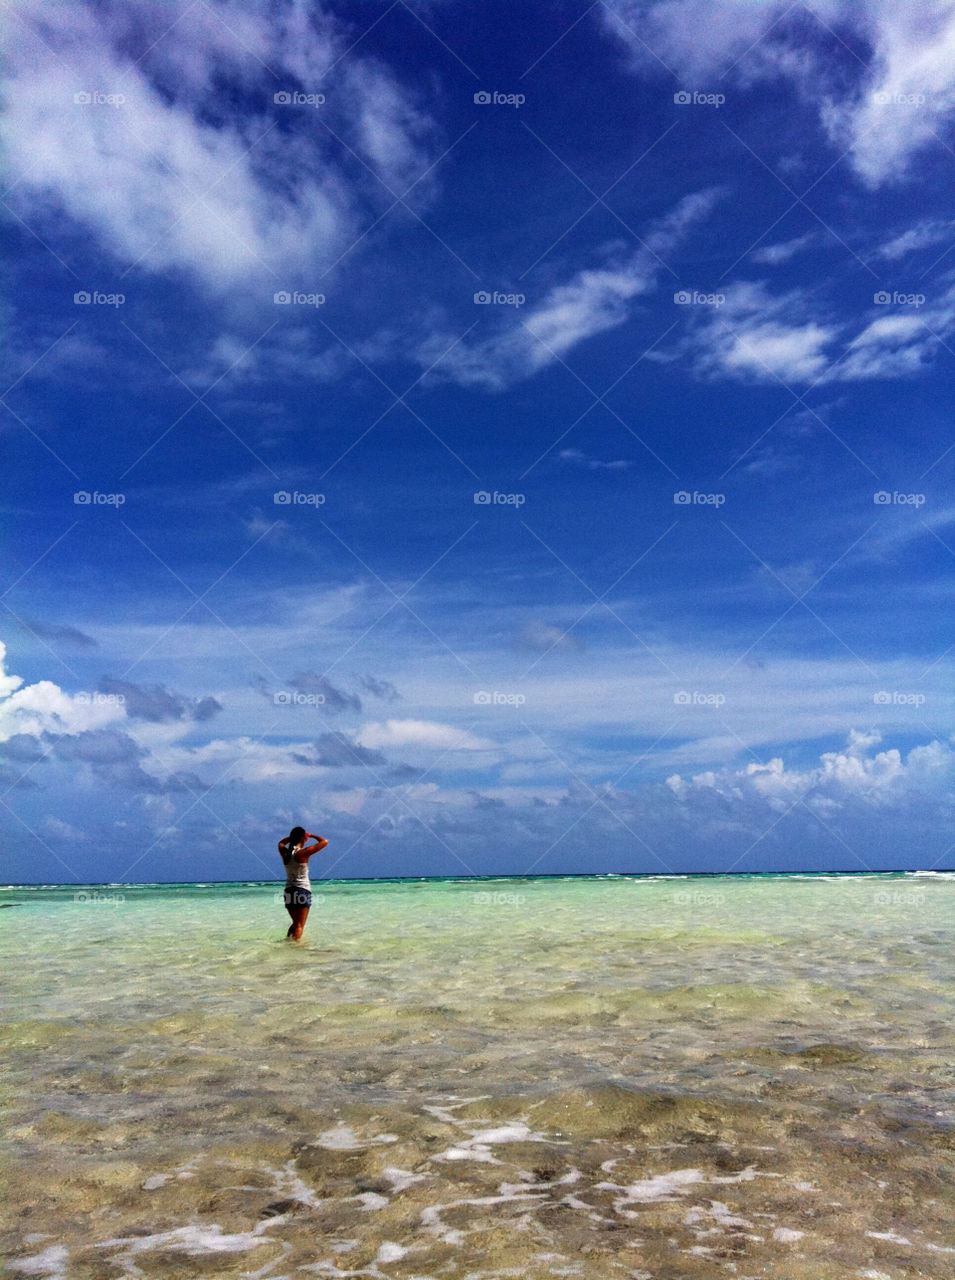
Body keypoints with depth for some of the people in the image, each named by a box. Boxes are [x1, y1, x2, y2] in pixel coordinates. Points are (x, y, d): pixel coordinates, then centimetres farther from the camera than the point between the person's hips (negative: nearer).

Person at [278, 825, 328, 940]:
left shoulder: (285, 853, 4)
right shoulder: (303, 853, -13)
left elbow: (281, 843, 29)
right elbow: (324, 841, -10)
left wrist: (293, 836, 21)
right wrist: (311, 835, 3)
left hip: (289, 891, 6)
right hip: (303, 891, -6)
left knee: (295, 923, 20)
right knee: (300, 925, -5)